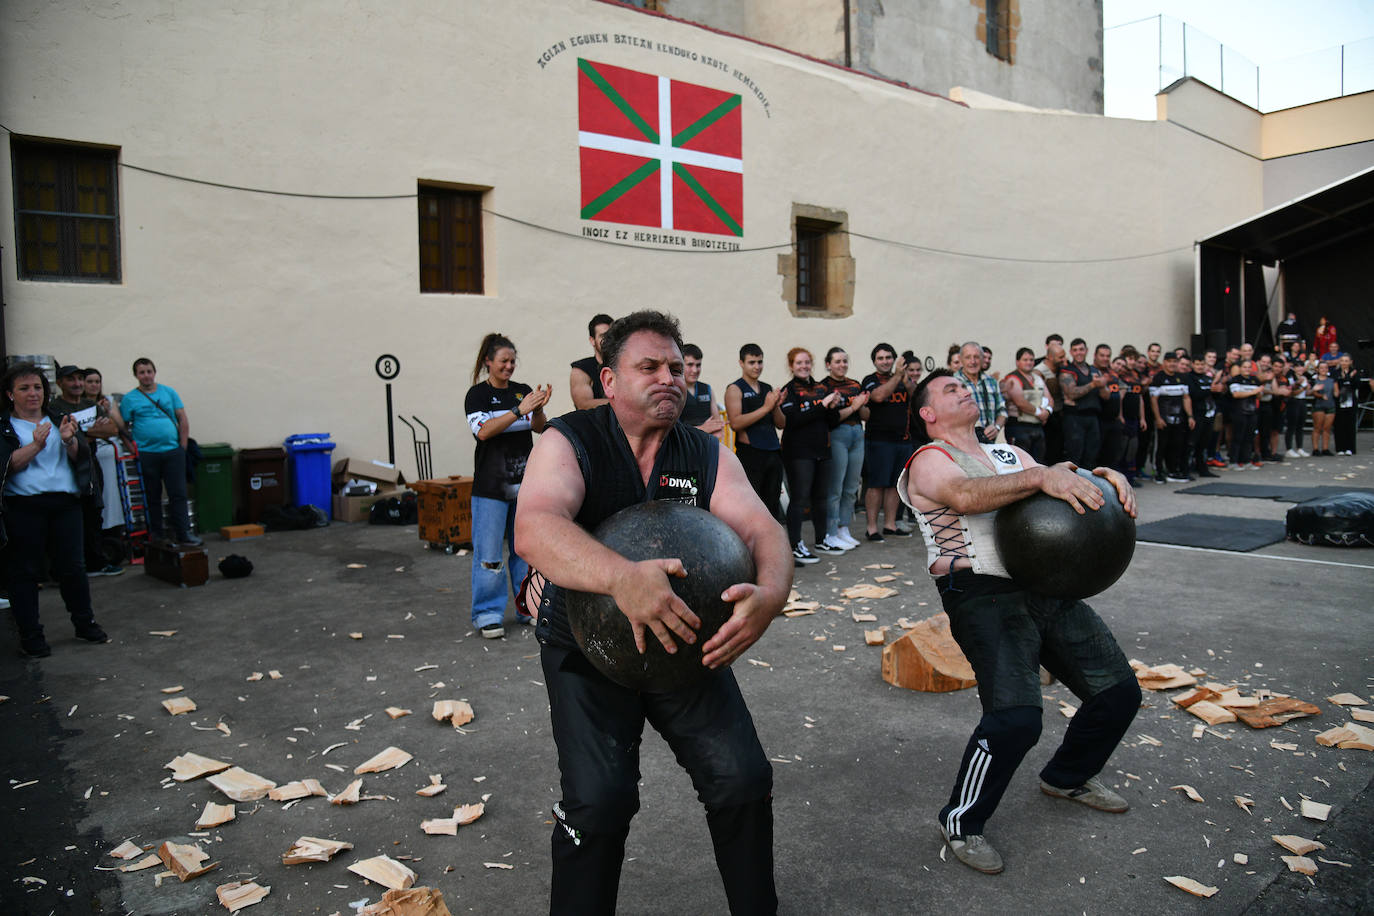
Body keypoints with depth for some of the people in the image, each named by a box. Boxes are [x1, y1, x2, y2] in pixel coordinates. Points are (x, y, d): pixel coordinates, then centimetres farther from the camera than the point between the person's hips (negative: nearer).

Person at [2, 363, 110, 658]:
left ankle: (85, 623, 20)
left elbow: (81, 456, 3)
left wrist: (69, 440, -17)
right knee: (25, 571, 2)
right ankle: (30, 636, 11)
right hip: (24, 508, -2)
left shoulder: (61, 420, 12)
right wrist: (35, 445, -21)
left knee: (73, 566, 7)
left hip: (65, 503, 3)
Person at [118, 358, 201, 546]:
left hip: (173, 452, 1)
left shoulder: (169, 392, 8)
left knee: (178, 494, -1)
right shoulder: (129, 399, 3)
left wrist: (182, 448, 2)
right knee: (152, 497, 7)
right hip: (146, 455, -1)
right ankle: (155, 536, 14)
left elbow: (183, 421, 8)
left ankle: (183, 533, 2)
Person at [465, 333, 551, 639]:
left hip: (525, 481, 4)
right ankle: (488, 614, 8)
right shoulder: (477, 394, -2)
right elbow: (483, 430, -16)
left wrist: (538, 409, -19)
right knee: (489, 553, -2)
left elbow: (539, 428, 2)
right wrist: (519, 410, -24)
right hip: (491, 485, -4)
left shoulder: (523, 391, 10)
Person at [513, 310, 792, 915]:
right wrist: (622, 577, -49)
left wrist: (771, 593, -37)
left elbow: (762, 530, -13)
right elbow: (533, 528, -31)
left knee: (743, 778, -5)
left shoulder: (708, 456, 0)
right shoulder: (569, 442, -12)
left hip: (686, 640, 3)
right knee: (600, 797, -17)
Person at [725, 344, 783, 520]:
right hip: (750, 454, -6)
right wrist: (765, 408, -16)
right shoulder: (735, 389, -3)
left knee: (773, 504, 11)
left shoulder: (768, 388, 16)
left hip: (773, 452, 6)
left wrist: (776, 406, -5)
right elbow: (735, 423, -17)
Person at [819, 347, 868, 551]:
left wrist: (862, 405, -5)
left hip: (857, 435, 7)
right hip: (836, 436, -7)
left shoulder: (856, 385, 14)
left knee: (851, 488, 10)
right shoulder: (824, 386, -5)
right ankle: (831, 535, -1)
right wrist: (853, 407, -15)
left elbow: (866, 415, 15)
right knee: (835, 488, -7)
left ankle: (844, 529, 20)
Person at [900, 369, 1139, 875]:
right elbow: (965, 495, -24)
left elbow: (1062, 485, 13)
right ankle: (961, 822, 2)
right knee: (1016, 717, -23)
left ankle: (1067, 777, 39)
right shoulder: (929, 461, -1)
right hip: (984, 596, -7)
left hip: (1045, 586, 8)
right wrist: (1041, 476, -35)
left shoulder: (1008, 453, 22)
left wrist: (1103, 478, -10)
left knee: (1119, 691, 10)